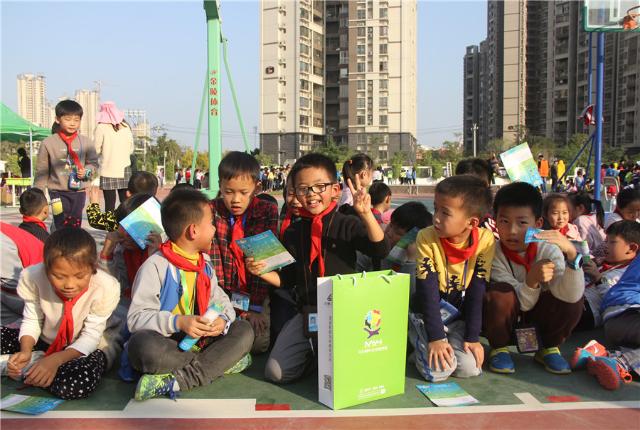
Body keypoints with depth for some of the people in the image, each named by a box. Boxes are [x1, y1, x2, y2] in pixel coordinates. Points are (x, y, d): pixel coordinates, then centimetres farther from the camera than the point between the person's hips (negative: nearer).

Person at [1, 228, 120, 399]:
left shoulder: (106, 288, -29)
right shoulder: (32, 277, -22)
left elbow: (91, 336, -21)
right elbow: (32, 321, -8)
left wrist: (56, 360, -35)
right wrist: (25, 352, -27)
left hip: (83, 350, -2)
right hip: (44, 341, 3)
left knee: (78, 385, -35)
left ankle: (25, 370, -10)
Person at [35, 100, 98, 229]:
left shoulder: (86, 143, -1)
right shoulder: (48, 143, -4)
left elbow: (93, 163, 11)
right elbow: (41, 171, 2)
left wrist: (87, 172, -11)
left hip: (79, 191, 2)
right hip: (58, 191, -2)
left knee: (75, 224, 10)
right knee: (62, 225, -2)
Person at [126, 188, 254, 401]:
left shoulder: (205, 266, 11)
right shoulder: (156, 266, -12)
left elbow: (220, 301, 9)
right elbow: (137, 317, -17)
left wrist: (223, 319, -15)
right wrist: (177, 322, -31)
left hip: (198, 341, 6)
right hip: (164, 342, -6)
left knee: (244, 330, -12)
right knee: (142, 344, -37)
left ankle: (174, 380, -25)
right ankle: (220, 361, -21)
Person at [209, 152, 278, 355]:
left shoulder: (267, 211, -9)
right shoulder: (213, 211, -6)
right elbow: (212, 257, -12)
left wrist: (256, 307, -17)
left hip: (256, 293, -1)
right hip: (224, 291, 1)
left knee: (259, 342, -16)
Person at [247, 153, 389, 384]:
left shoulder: (348, 225, -3)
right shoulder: (293, 233, 9)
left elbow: (381, 250, -19)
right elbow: (287, 278, 14)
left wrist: (366, 214, -32)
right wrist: (262, 272, -4)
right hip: (307, 313, 4)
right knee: (276, 372, -9)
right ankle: (313, 351, 19)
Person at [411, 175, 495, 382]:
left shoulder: (485, 240, -14)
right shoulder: (426, 238, -19)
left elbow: (477, 292, -10)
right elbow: (428, 291, -18)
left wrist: (473, 337, -10)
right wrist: (436, 337, -21)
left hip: (459, 316, 2)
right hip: (426, 315, -2)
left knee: (470, 368, -15)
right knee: (438, 369, -20)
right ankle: (421, 344, 12)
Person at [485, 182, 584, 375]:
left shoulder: (548, 248, -21)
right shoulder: (495, 253, -24)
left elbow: (570, 296, -36)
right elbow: (523, 303, -25)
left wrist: (571, 253, -49)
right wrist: (532, 280, -46)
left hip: (538, 310, 2)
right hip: (507, 314, -2)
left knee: (574, 300, -26)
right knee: (499, 294, -35)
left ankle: (549, 349, 2)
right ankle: (499, 348, -7)